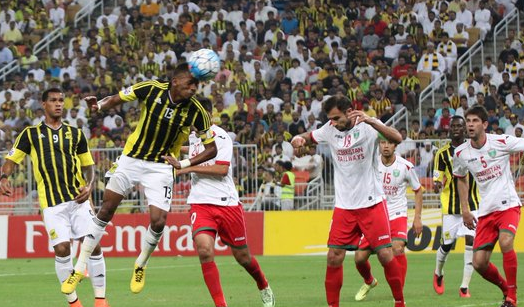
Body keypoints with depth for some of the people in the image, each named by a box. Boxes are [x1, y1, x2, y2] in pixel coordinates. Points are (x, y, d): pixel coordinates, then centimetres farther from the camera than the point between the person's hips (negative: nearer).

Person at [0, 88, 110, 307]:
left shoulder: (75, 134, 13)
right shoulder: (31, 134, 6)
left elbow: (88, 166, 17)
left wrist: (89, 185, -3)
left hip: (78, 199, 2)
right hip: (52, 204, -2)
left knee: (93, 245, -6)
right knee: (62, 249, -11)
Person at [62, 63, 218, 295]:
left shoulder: (196, 112, -13)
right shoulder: (152, 89, -14)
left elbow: (211, 149, -4)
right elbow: (117, 99, -1)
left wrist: (184, 164, -14)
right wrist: (99, 105, -22)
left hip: (161, 167, -1)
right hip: (131, 160, 1)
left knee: (158, 222, -12)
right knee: (106, 211, 1)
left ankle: (140, 265, 19)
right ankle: (80, 268, 12)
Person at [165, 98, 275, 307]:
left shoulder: (221, 136, -10)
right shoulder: (193, 135, 10)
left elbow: (222, 169, -21)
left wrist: (187, 167, -22)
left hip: (227, 202, -4)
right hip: (200, 203, 4)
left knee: (242, 256, 9)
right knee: (204, 250, -21)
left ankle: (264, 288, 40)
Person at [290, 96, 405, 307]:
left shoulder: (367, 127, -11)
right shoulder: (330, 129, 2)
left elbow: (397, 138, -26)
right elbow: (309, 137, 18)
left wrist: (370, 121, -40)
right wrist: (299, 139, -7)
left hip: (371, 202, -4)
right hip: (344, 206, 4)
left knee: (385, 255, -7)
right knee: (334, 257, -3)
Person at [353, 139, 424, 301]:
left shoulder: (405, 166, -7)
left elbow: (418, 190, 8)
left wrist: (417, 217, 2)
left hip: (397, 215, -2)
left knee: (397, 249, -28)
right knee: (359, 257, -3)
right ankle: (369, 281, 32)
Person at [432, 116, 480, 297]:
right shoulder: (442, 153, -1)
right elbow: (437, 182, -1)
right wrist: (437, 185, -24)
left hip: (472, 203, 0)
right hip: (450, 206, 0)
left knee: (471, 240, -14)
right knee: (447, 245, 5)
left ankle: (465, 286, -10)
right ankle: (438, 274, 38)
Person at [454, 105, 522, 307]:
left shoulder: (501, 142, -8)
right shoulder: (461, 153, 3)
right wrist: (465, 209, 17)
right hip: (485, 211, 4)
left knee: (505, 242, -30)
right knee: (479, 263, -5)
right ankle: (506, 288, 25)